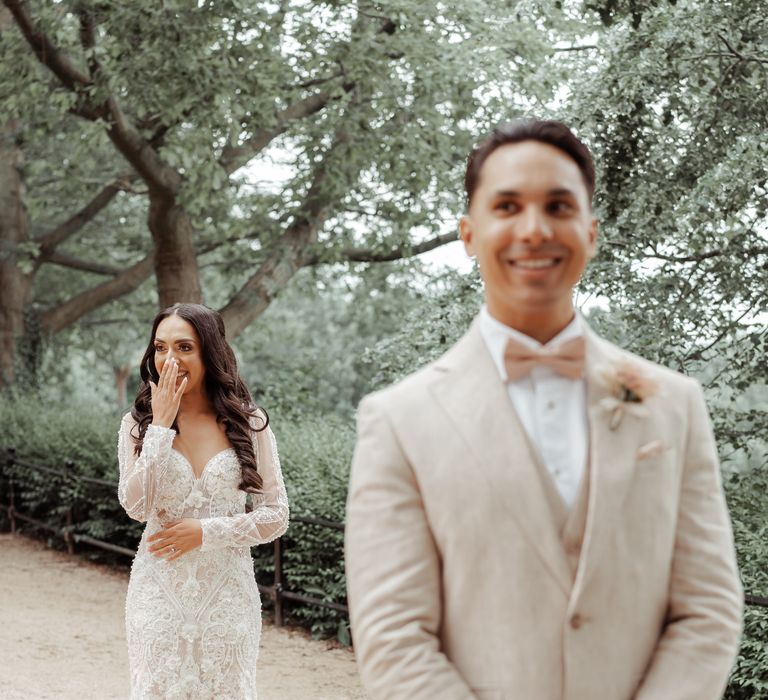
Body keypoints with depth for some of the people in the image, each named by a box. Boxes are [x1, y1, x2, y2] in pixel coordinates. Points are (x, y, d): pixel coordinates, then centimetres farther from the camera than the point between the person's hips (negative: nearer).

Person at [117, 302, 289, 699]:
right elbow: (136, 506, -15)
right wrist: (161, 425, -15)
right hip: (159, 592, 0)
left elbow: (276, 517, -2)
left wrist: (205, 532, -13)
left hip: (227, 593, 0)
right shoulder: (138, 423, -1)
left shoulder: (247, 423, -3)